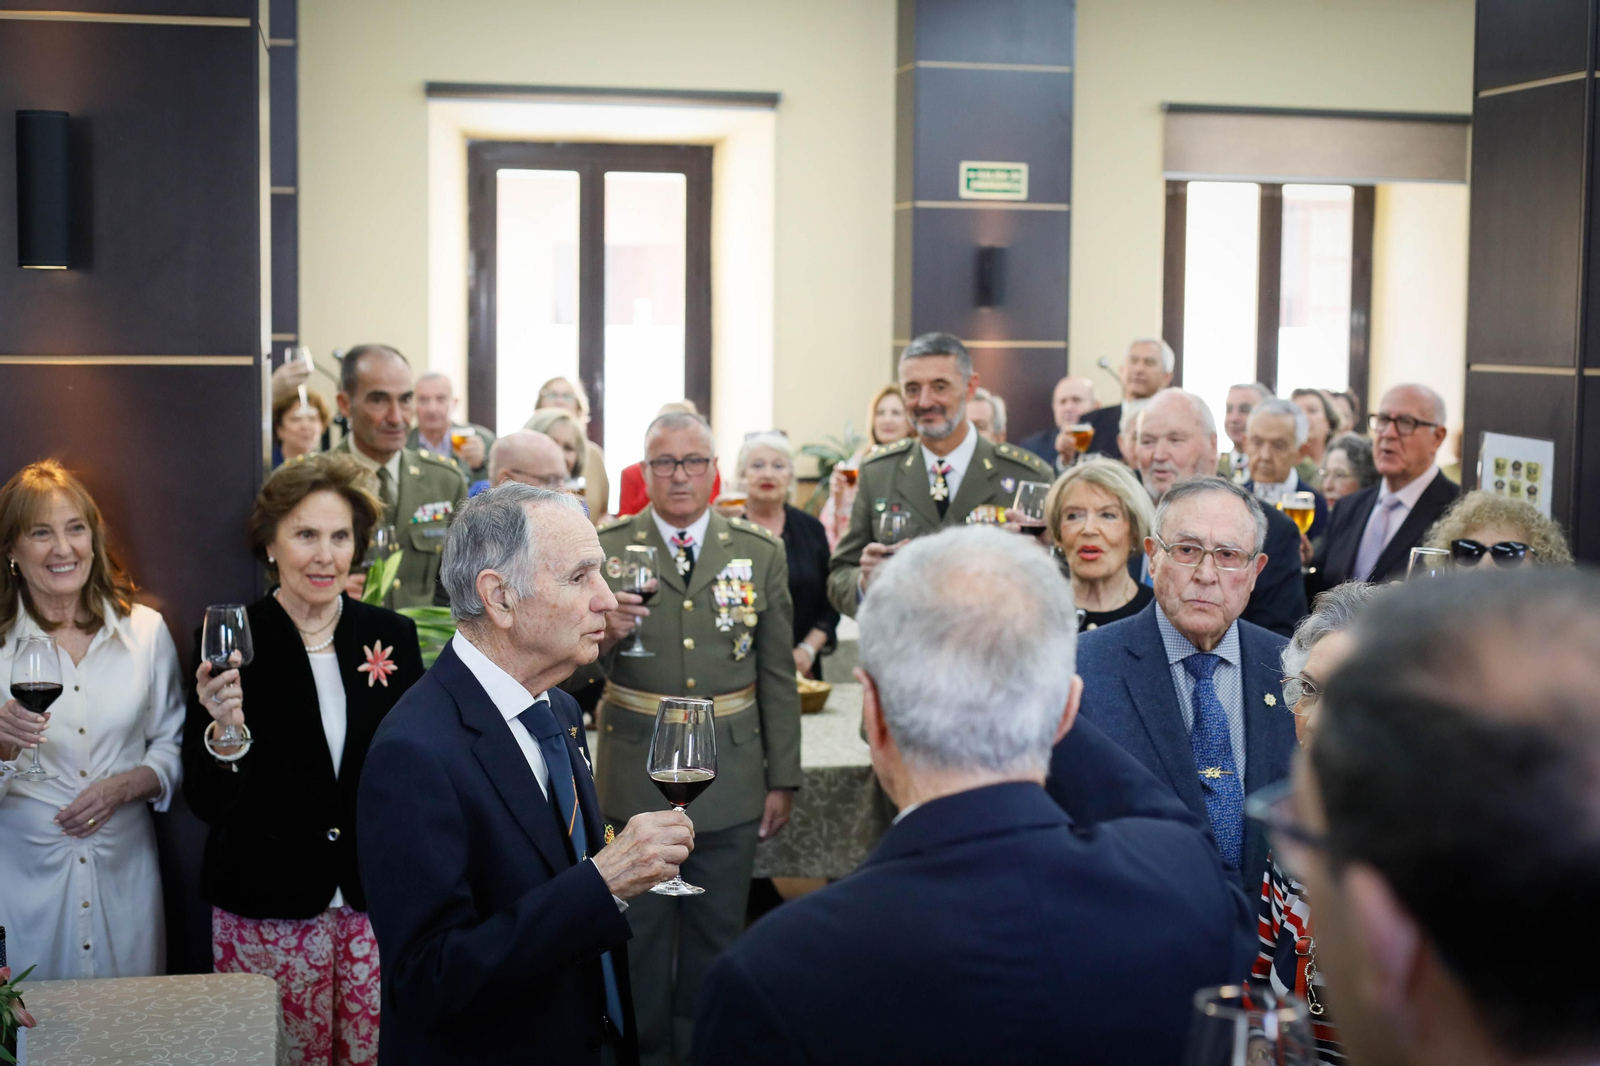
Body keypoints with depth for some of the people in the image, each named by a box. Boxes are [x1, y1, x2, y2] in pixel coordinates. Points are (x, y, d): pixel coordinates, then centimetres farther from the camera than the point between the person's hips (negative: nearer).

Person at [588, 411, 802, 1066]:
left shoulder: (761, 552, 3)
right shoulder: (605, 548, -2)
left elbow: (778, 675, 5)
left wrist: (782, 779, 4)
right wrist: (604, 634, -25)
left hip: (730, 778, 1)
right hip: (635, 774, -1)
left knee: (717, 933, 12)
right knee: (639, 929, 10)